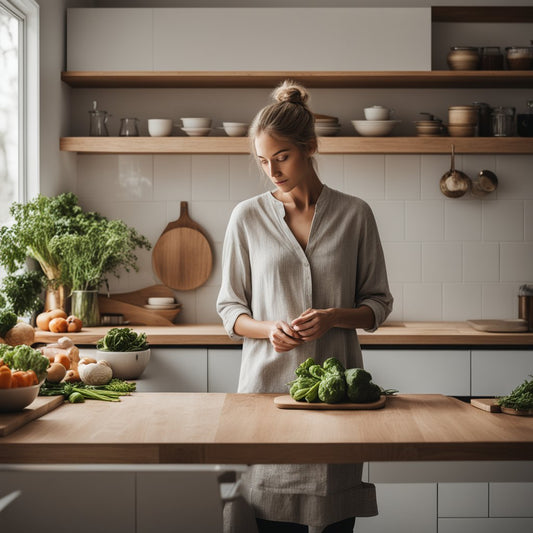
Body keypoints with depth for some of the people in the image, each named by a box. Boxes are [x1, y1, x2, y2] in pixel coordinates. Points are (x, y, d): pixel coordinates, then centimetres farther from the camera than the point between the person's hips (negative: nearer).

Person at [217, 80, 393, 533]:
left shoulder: (354, 215, 4)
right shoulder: (248, 217, 6)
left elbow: (378, 303, 8)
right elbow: (230, 309, 10)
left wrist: (333, 317, -11)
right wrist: (269, 328, -10)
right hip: (268, 380, 0)